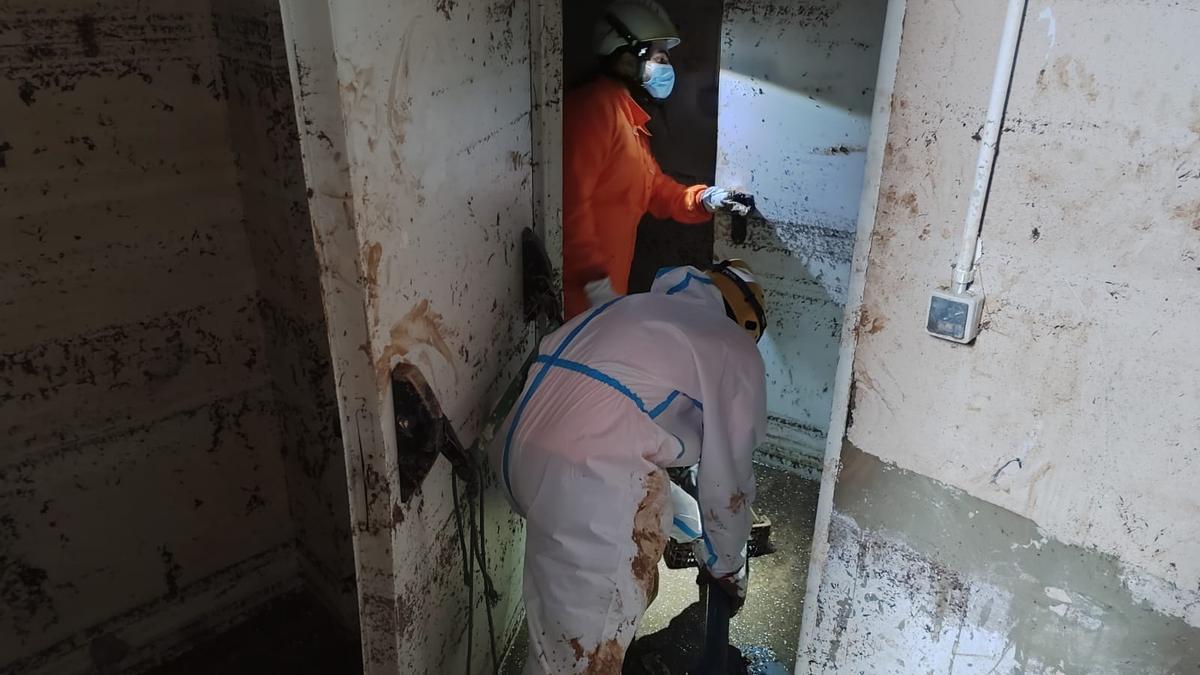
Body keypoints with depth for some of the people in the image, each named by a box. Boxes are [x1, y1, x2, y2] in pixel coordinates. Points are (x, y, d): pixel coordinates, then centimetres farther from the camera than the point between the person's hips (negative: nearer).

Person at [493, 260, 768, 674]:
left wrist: (693, 529, 46)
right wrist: (726, 566, 30)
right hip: (587, 479, -8)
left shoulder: (639, 308, 29)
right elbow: (728, 480, 11)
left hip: (518, 447, 9)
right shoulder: (735, 351, 8)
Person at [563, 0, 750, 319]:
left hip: (607, 282, 10)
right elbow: (571, 200, -23)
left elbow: (655, 189, 26)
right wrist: (595, 279, -26)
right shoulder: (594, 106, -12)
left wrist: (703, 198, 7)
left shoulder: (630, 118, 21)